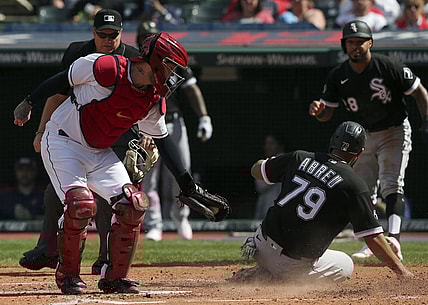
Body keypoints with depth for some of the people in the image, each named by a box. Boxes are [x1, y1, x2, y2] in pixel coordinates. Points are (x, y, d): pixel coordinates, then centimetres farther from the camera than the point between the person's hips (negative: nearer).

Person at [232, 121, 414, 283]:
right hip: (295, 263, -7)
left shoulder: (300, 158, 3)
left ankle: (255, 275, 19)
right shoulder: (354, 185, -10)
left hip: (261, 246, 7)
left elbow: (256, 171, 20)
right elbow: (373, 237, -11)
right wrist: (401, 271, -5)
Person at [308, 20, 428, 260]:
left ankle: (393, 240, -32)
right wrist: (319, 110, -28)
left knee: (391, 185, -20)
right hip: (364, 137, 5)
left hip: (395, 133, -5)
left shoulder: (389, 67, -19)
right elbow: (327, 114, -3)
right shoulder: (338, 76, -7)